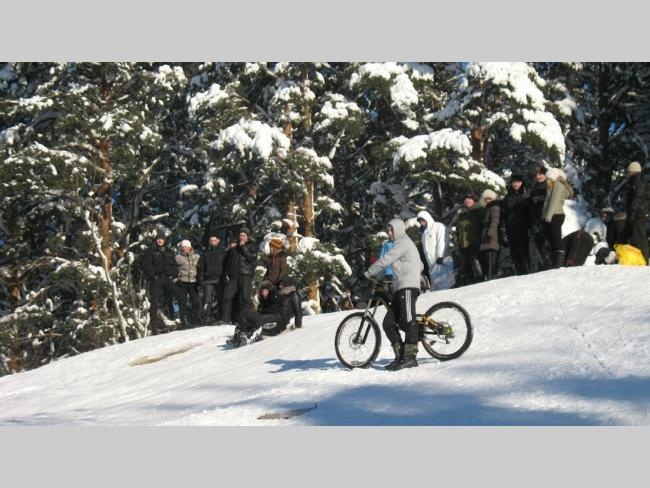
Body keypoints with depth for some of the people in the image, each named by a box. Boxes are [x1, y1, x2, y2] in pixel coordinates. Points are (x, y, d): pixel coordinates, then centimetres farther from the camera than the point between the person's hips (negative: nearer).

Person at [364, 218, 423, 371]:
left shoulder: (403, 243, -4)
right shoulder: (402, 244, 27)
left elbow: (385, 261, -12)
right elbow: (420, 266, 32)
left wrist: (367, 273, -6)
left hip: (408, 287, -10)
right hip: (399, 289, 10)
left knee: (408, 321, -14)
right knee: (388, 323, 2)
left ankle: (410, 357, -17)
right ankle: (400, 356, 1)